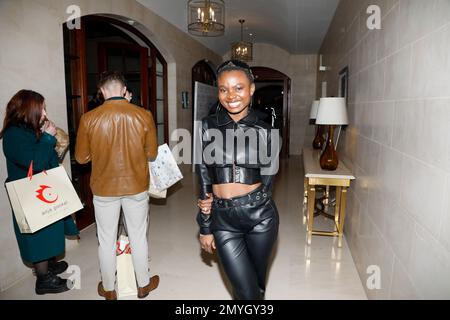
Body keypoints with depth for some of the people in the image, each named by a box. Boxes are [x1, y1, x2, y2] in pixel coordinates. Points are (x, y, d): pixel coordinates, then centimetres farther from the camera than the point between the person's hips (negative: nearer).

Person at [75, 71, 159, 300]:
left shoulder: (89, 118, -11)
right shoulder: (144, 116, -11)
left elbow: (81, 157, -1)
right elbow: (152, 154, -2)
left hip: (104, 189, 0)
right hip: (137, 187, 0)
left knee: (106, 241, 16)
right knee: (138, 237, 16)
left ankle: (108, 289, 34)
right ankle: (143, 285, 34)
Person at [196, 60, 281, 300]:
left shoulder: (264, 131, -2)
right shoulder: (207, 127, -2)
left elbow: (267, 180, 1)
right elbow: (203, 181, 0)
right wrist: (205, 227, 2)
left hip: (260, 216, 1)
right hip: (223, 220, 0)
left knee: (258, 282, 18)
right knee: (246, 291, 5)